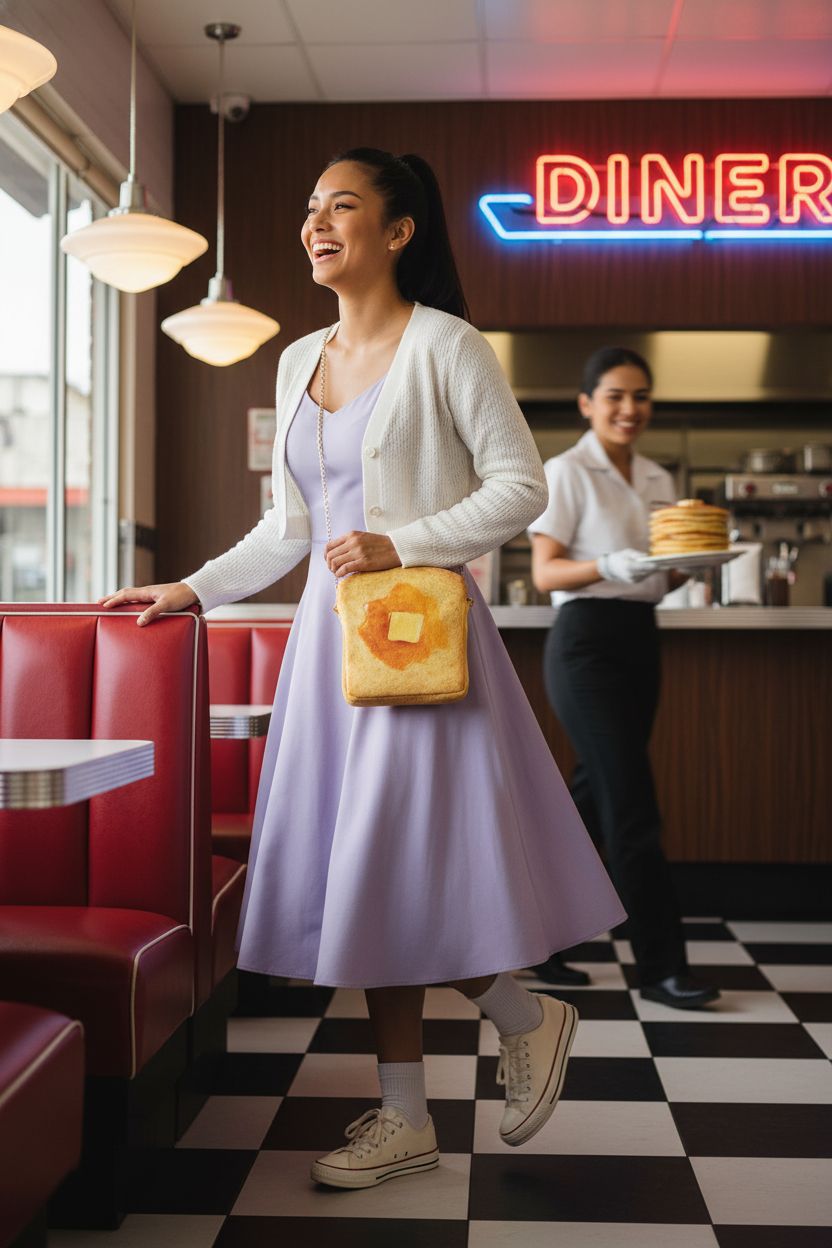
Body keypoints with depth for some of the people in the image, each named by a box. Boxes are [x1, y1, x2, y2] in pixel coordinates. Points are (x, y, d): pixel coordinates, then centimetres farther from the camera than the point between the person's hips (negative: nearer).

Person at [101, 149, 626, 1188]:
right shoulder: (300, 362, 15)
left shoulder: (445, 347, -5)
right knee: (363, 875, 6)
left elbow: (520, 486, -8)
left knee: (399, 869, -8)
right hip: (331, 635, 7)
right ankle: (405, 1119, 16)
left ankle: (524, 1020, 20)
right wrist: (193, 589, 14)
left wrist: (402, 545, -16)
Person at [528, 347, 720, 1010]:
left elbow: (660, 578, 16)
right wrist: (609, 566, -26)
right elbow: (545, 573, -10)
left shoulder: (658, 480, 14)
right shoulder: (566, 472, -6)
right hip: (587, 641, -7)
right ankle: (663, 967, -4)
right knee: (633, 808, -9)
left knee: (595, 797, 10)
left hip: (641, 639, 7)